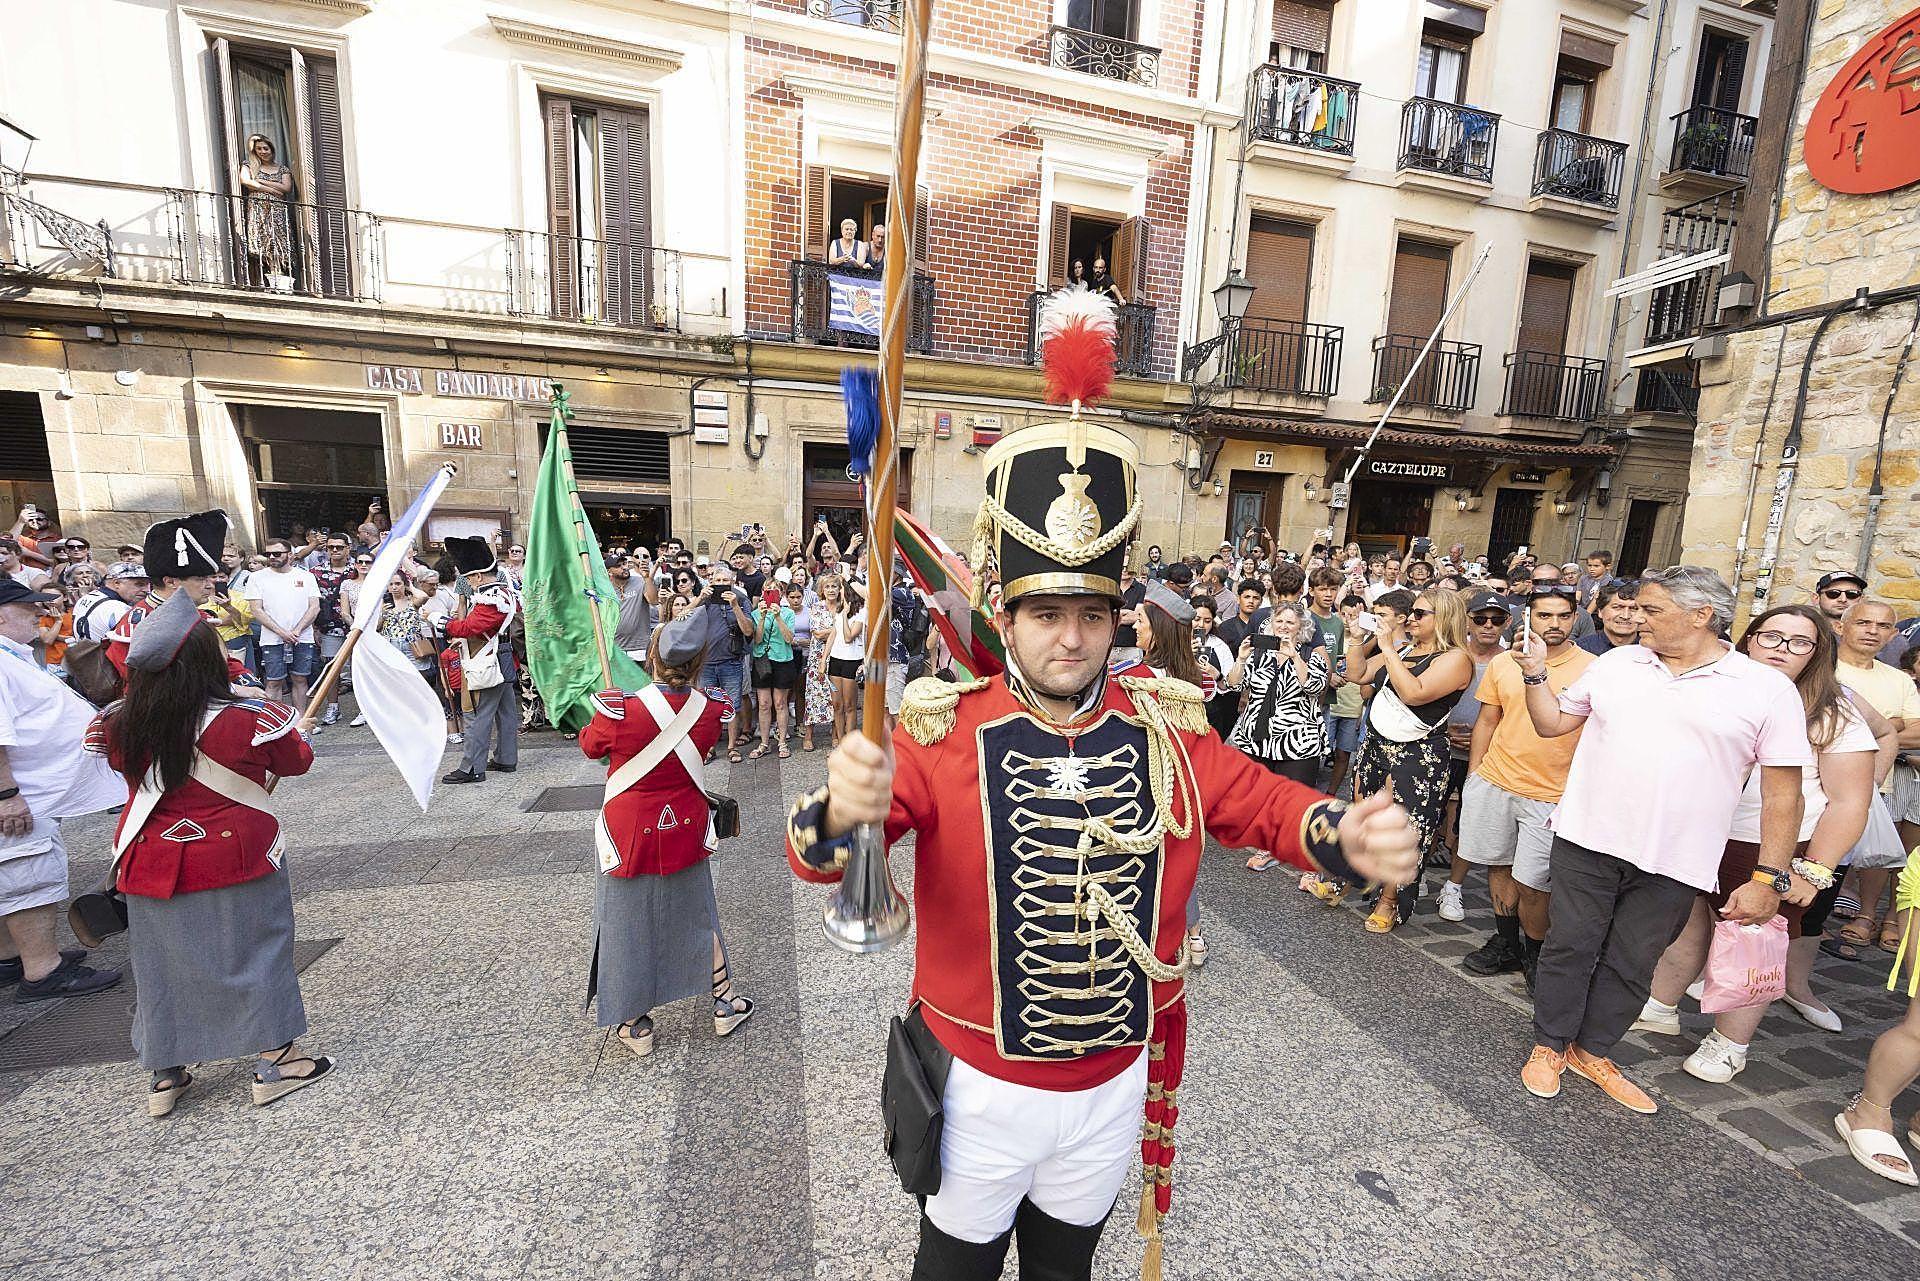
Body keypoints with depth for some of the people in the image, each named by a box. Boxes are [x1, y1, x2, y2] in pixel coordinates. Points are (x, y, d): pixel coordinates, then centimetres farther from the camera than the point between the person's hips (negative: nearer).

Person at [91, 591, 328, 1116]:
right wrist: (284, 719, 14)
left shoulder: (121, 726, -8)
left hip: (151, 864, 4)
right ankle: (276, 1063, 17)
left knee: (161, 962, 17)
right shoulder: (250, 718, -20)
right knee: (257, 952, 9)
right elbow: (297, 760, -3)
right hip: (235, 861, -4)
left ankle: (164, 1076, 29)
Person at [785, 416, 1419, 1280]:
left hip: (1117, 1088, 3)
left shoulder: (1165, 730, -10)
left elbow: (1266, 803, -3)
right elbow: (813, 851, -25)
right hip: (979, 1090, -2)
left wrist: (1348, 835, -25)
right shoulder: (944, 731, -20)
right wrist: (842, 813, -49)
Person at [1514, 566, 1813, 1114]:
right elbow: (1551, 723, 12)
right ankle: (1549, 1047, 26)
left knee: (1631, 965, 12)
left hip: (1674, 863, -1)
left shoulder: (1768, 689, -2)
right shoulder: (1615, 663, 5)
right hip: (1587, 841, 1)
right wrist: (1535, 673, -3)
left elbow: (1782, 793, -3)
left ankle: (1592, 1052, 32)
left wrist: (1769, 878, -6)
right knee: (1570, 947, 9)